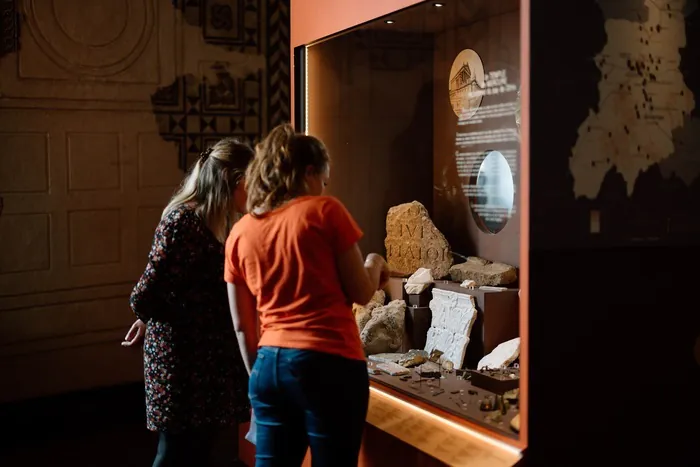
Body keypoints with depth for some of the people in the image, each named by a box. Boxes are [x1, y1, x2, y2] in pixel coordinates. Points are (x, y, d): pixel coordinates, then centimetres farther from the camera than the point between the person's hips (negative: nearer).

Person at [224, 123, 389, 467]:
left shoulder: (240, 233, 8)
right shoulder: (325, 211, -4)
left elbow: (242, 326, 11)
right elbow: (362, 293, -2)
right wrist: (375, 264, 18)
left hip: (270, 364, 5)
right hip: (329, 364, -4)